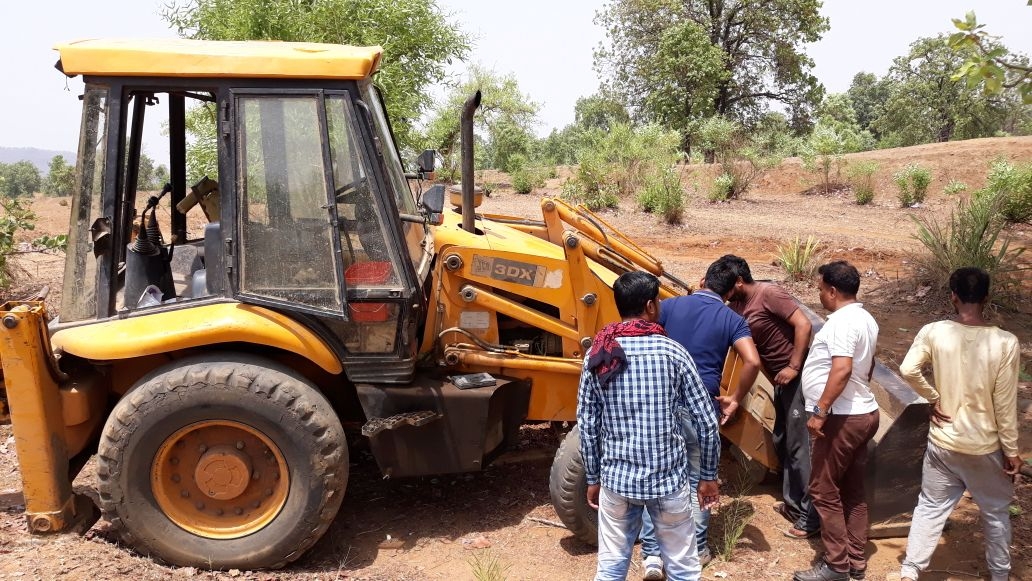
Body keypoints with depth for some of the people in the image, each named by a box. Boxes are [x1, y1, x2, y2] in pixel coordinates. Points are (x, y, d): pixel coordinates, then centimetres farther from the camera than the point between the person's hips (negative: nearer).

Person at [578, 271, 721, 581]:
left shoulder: (598, 356, -2)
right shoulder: (672, 351, -8)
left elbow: (587, 425, 1)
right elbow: (706, 421, -6)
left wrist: (593, 478, 13)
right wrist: (708, 475, 6)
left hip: (616, 479, 2)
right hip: (668, 478, -2)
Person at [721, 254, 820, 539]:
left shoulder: (768, 293, -17)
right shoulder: (738, 304, 9)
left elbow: (803, 324, -22)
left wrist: (793, 367, -23)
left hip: (797, 378, -10)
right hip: (781, 380, 10)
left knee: (798, 446, -6)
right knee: (782, 442, 18)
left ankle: (811, 517, 2)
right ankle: (793, 503, 31)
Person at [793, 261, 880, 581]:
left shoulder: (842, 322, -19)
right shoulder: (865, 319, 13)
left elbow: (842, 370, -28)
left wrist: (819, 411, -25)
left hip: (842, 418, -10)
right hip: (863, 413, 10)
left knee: (824, 490, -1)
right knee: (852, 490, 15)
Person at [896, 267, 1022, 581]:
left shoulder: (933, 332, -13)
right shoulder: (1005, 343, -16)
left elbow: (908, 370, -19)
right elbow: (1005, 404, -13)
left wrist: (933, 398, -2)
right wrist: (1012, 451, -2)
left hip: (943, 442, 1)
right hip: (986, 446, -1)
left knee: (930, 507, 15)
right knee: (995, 512, 21)